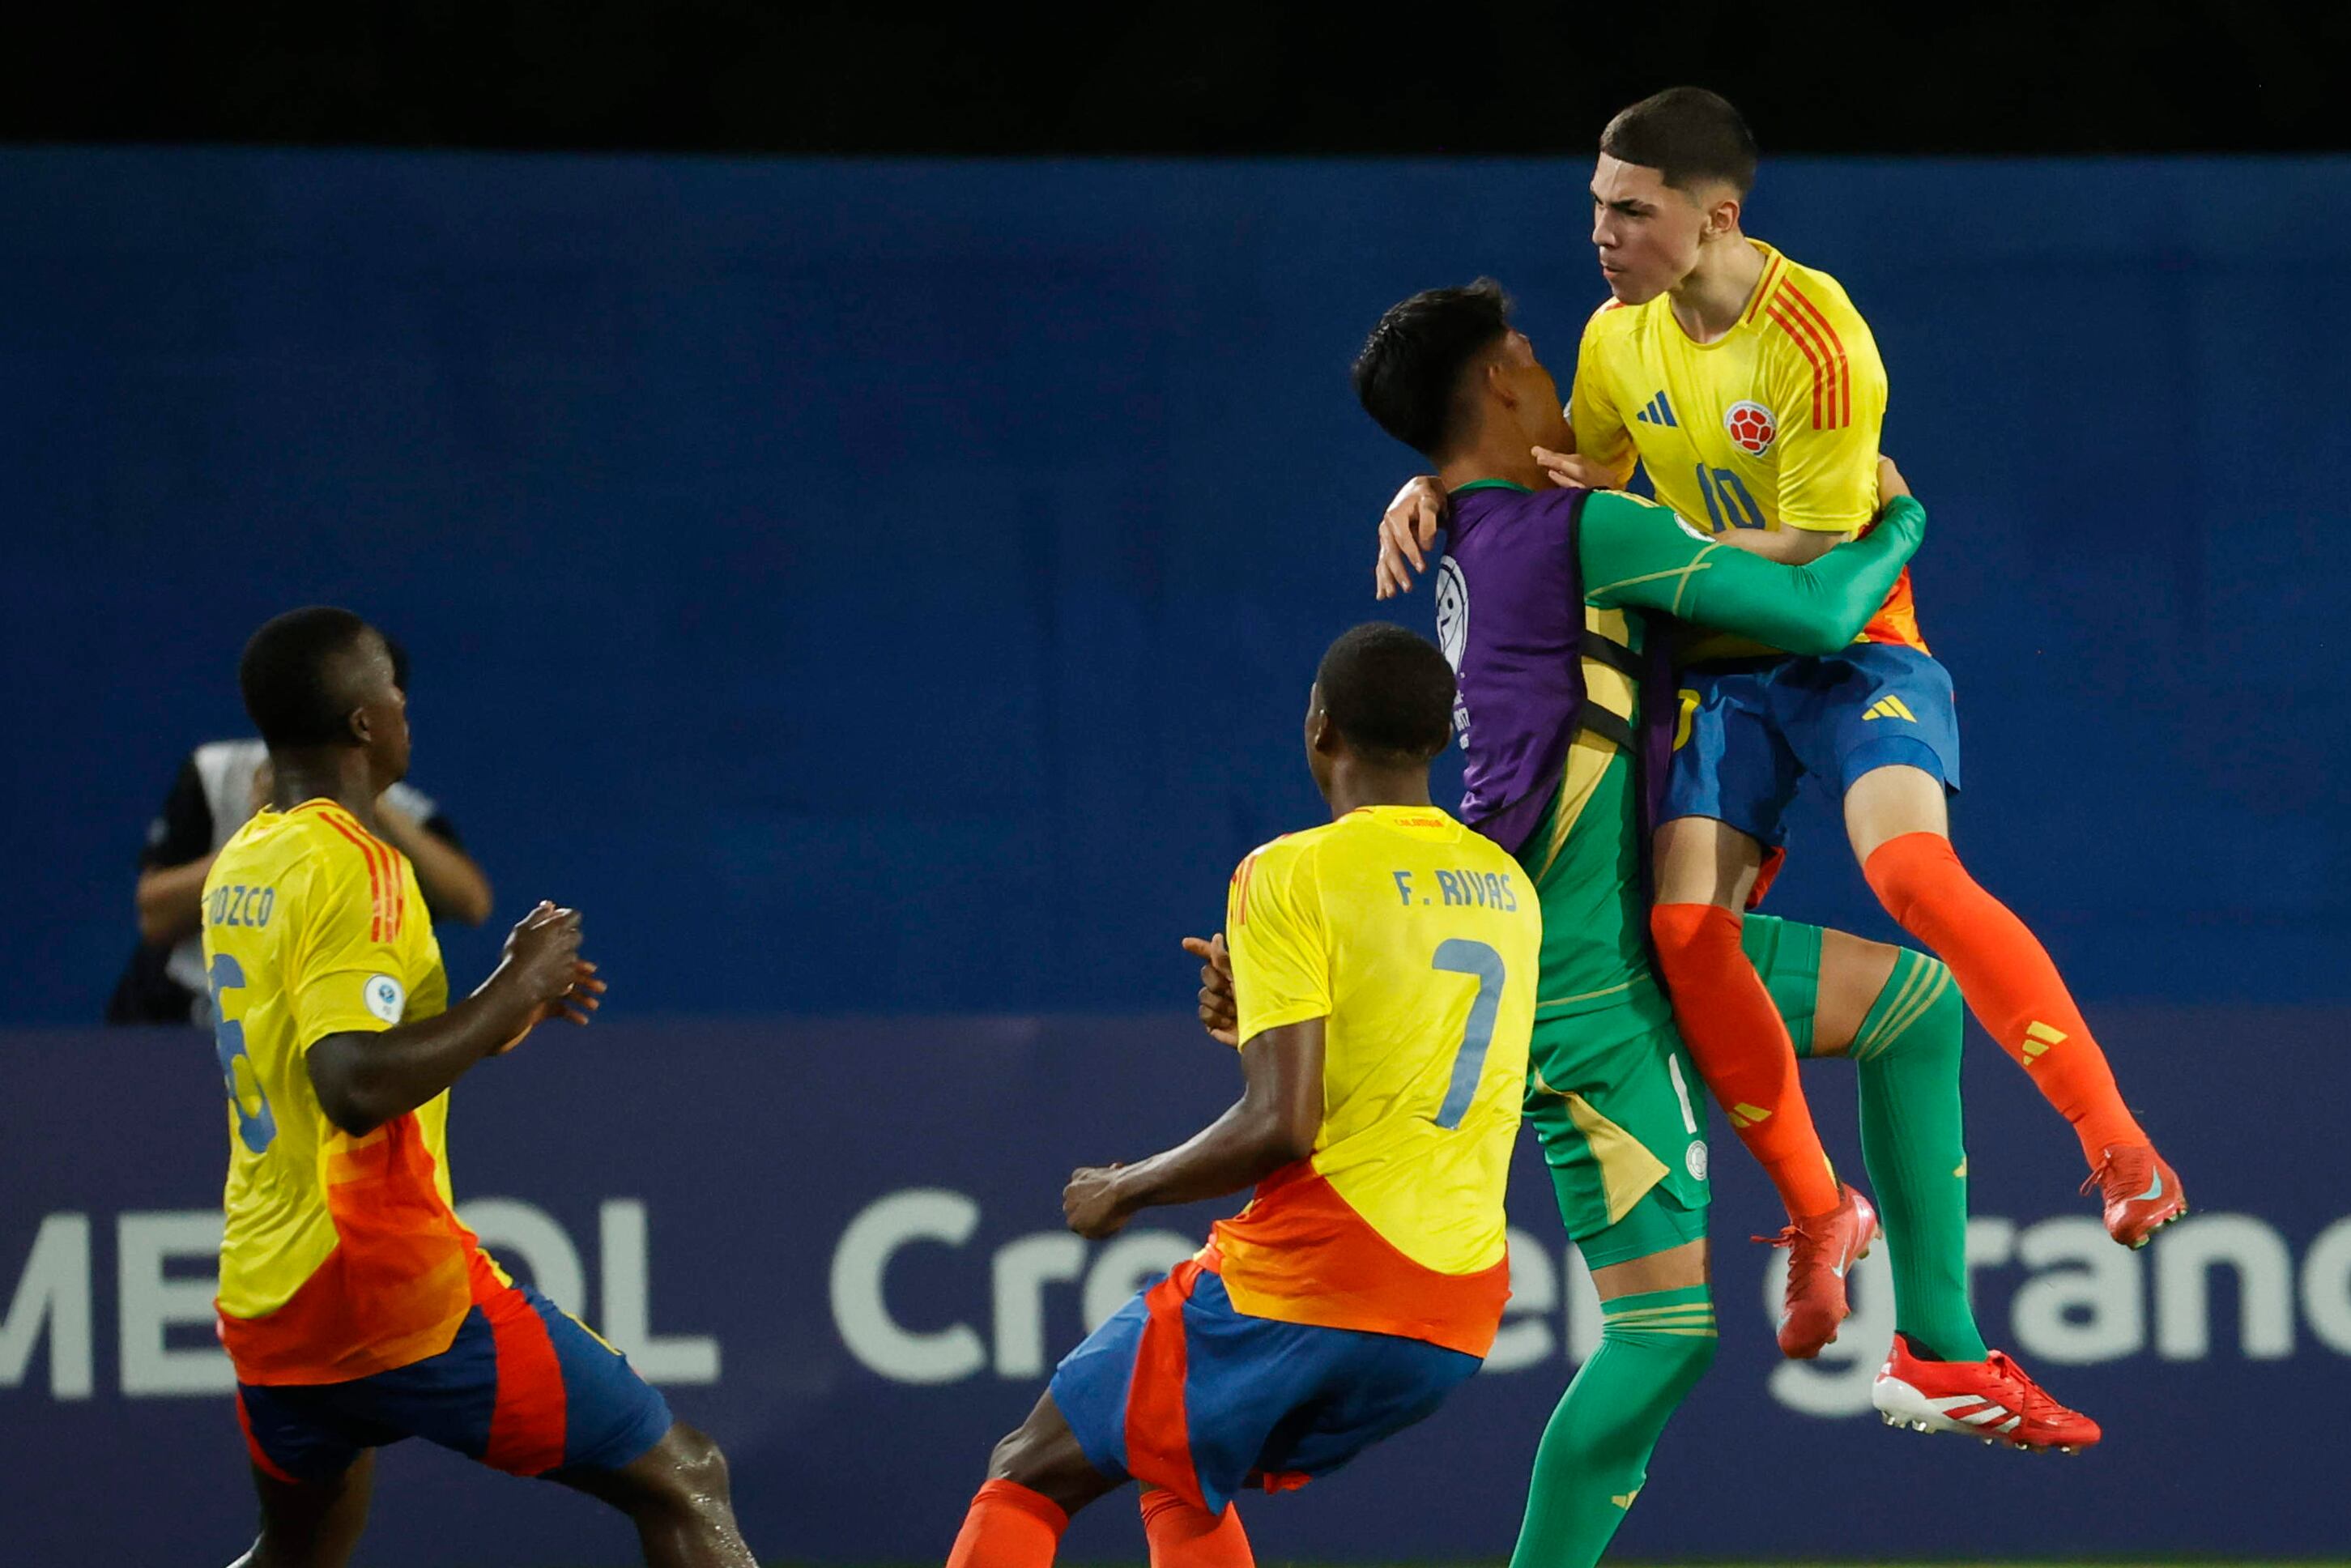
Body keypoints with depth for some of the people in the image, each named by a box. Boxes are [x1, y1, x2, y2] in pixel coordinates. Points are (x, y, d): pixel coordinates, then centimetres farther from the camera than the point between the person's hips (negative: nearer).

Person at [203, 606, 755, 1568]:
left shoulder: (240, 868, 13)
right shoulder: (352, 868, -15)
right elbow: (357, 1086, -27)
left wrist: (494, 1016, 19)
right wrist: (510, 992, -17)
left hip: (263, 1298, 9)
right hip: (391, 1287, -9)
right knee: (681, 1482, -1)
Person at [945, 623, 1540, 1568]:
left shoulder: (1293, 875, -9)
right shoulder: (1509, 889, 12)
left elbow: (1282, 1126, -16)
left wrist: (1126, 1192, -2)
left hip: (1301, 1286, -7)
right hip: (1453, 1328, 7)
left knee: (1026, 1481, 5)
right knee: (1180, 1477, 28)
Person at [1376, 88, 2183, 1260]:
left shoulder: (1817, 340, -19)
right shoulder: (1619, 335, 1)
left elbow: (1811, 556, -19)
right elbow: (1576, 475, 19)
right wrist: (1443, 484, 1)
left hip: (1852, 647, -6)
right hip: (1725, 668, 6)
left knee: (1909, 867, -30)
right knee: (1685, 925, -14)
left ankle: (2116, 1147, -26)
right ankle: (1818, 1216, -1)